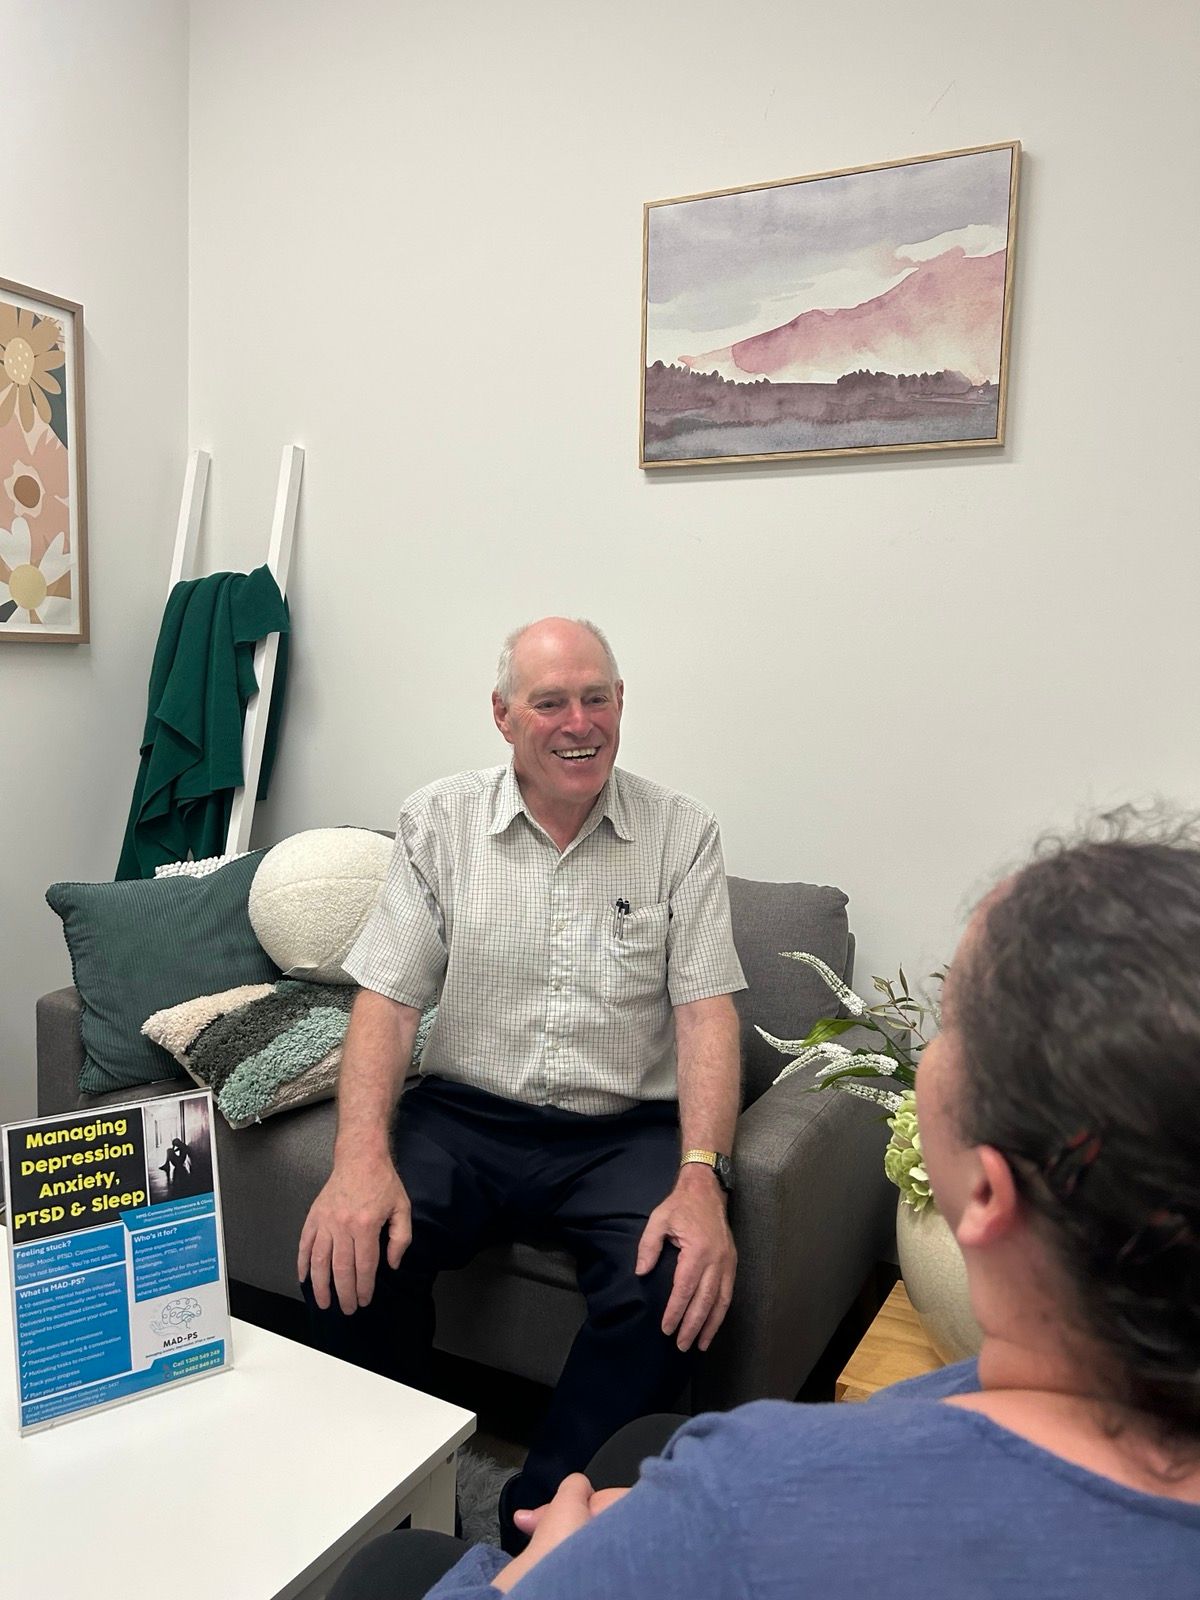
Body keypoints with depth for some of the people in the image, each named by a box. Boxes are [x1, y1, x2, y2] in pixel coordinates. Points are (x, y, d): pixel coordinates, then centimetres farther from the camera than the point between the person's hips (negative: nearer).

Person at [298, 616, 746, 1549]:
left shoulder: (682, 834, 0)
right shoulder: (439, 822, 2)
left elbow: (706, 1013, -5)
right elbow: (387, 1002, -2)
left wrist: (702, 1177, -21)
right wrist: (362, 1158, -18)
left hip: (625, 1131, 0)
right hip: (466, 1119, 1)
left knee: (677, 1285, -27)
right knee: (351, 1247, -24)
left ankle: (538, 1526, -3)